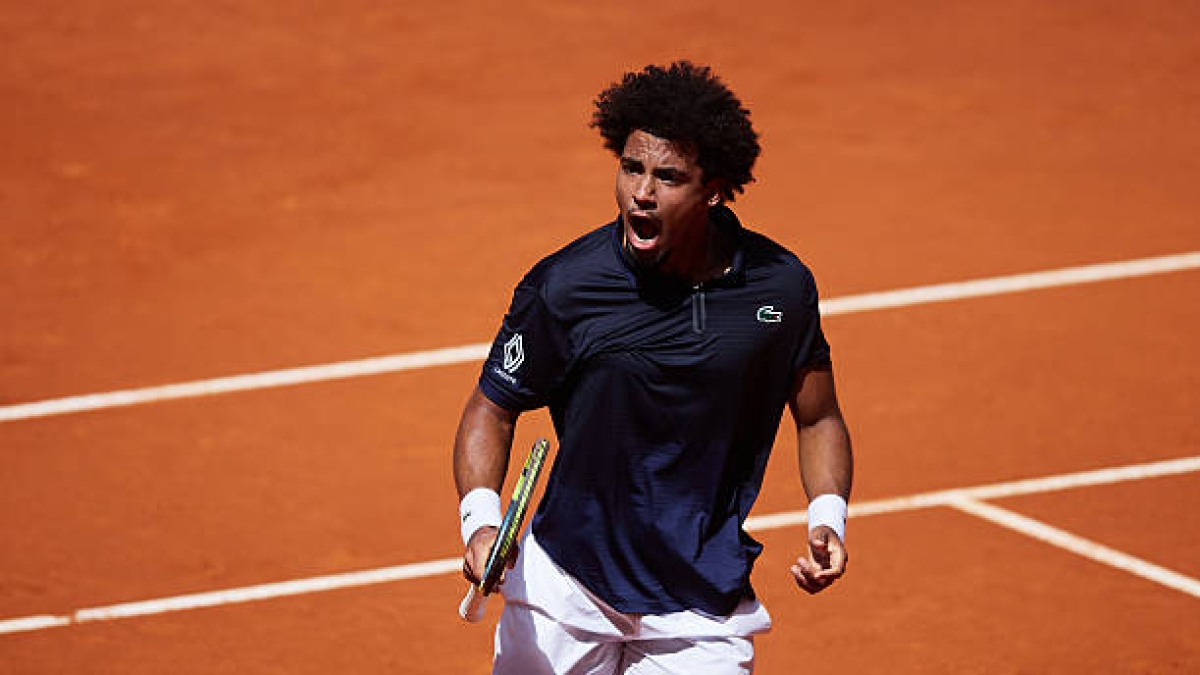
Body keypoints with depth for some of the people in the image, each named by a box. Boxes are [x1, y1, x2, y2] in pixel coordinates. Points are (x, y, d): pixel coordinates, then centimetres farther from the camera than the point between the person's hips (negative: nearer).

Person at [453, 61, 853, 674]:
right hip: (563, 594, -1)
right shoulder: (562, 286, -13)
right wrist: (480, 520, -17)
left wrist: (827, 520, -10)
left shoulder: (781, 286, -7)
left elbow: (818, 419, 7)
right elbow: (493, 408, 0)